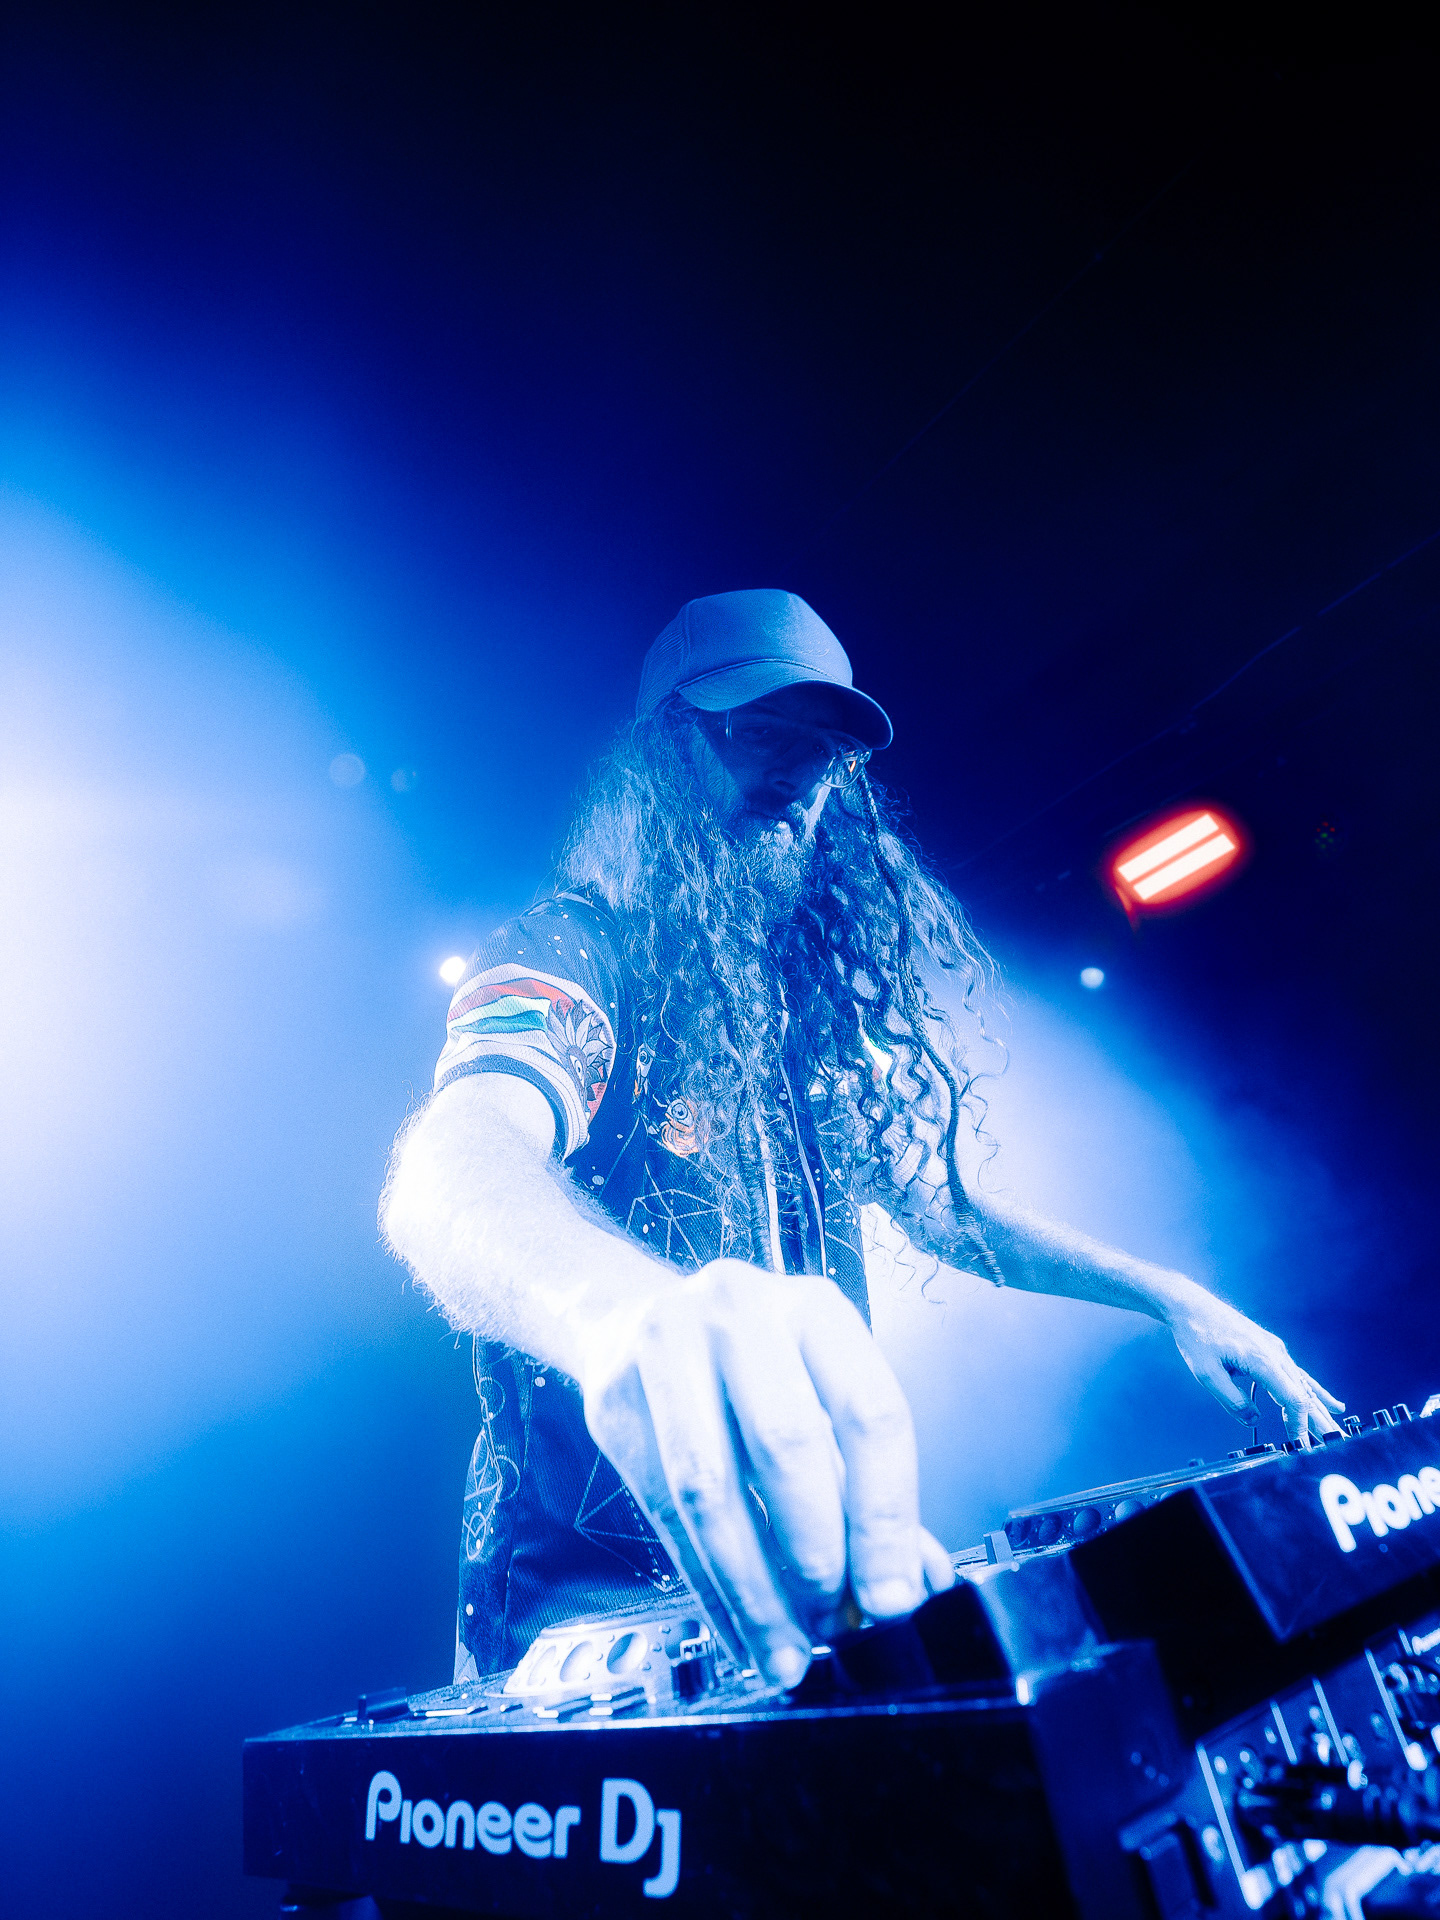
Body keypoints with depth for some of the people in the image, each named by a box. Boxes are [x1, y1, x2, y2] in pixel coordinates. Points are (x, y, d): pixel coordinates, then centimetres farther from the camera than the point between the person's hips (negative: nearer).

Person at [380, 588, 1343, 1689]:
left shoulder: (831, 1001, 12)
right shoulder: (578, 953, -9)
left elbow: (939, 1205, 21)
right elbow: (448, 1172, -29)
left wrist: (1173, 1297, 10)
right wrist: (633, 1313, -52)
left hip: (821, 1590, 6)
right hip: (599, 1611, -5)